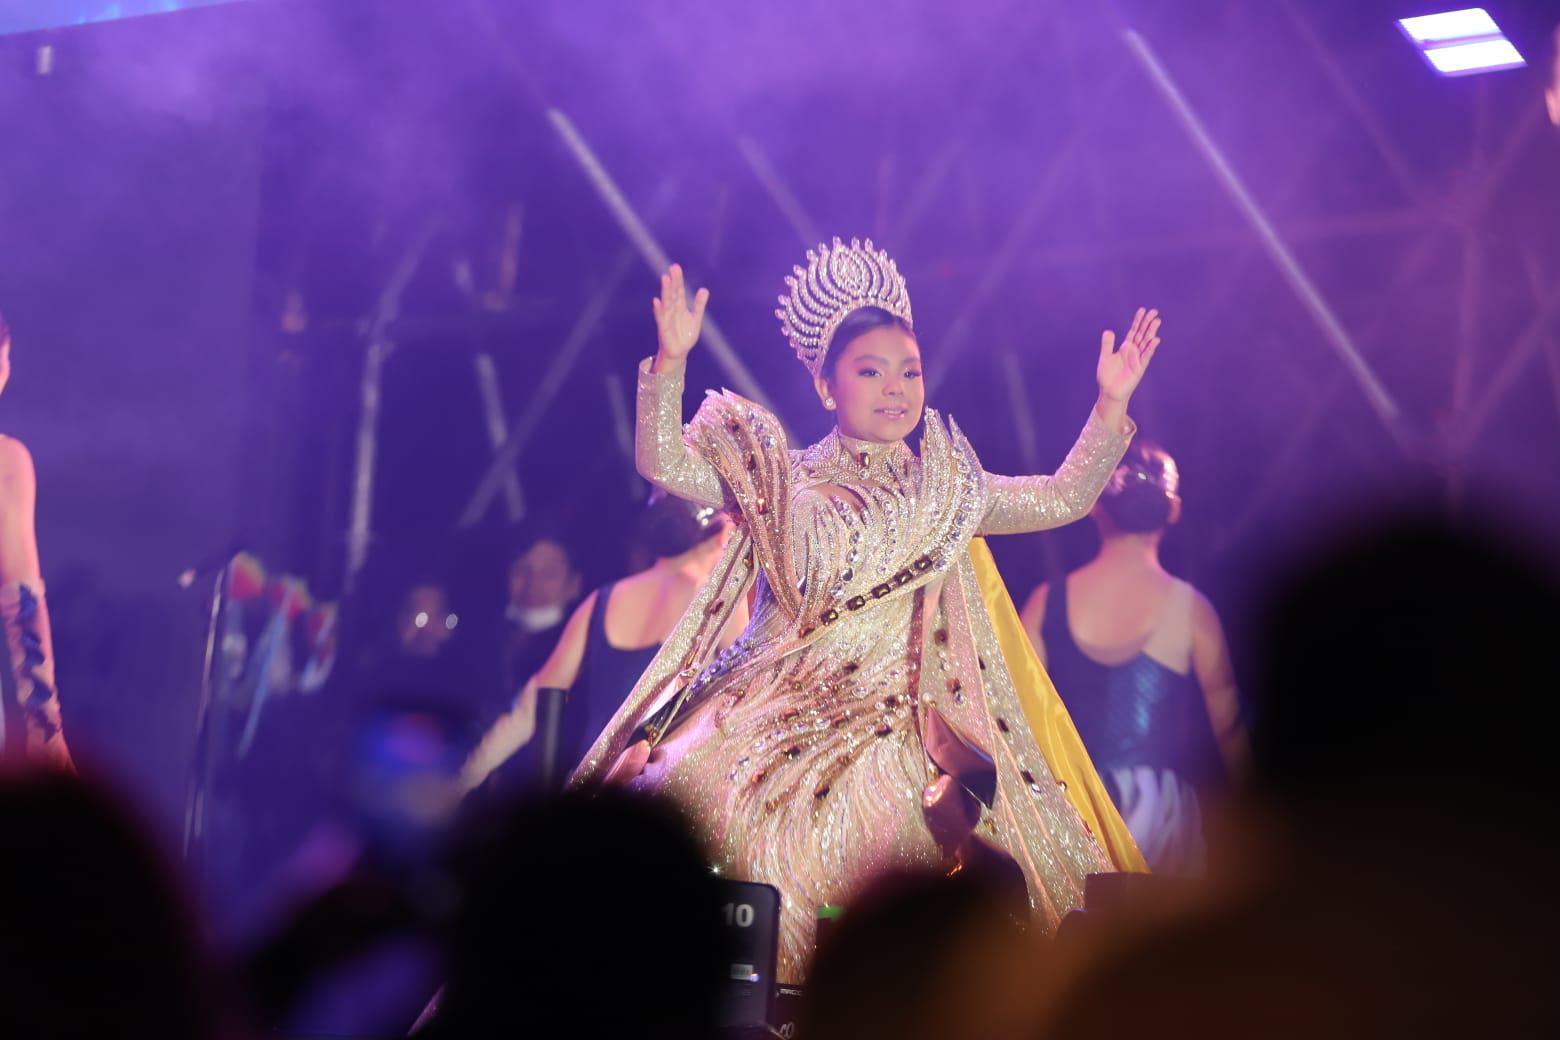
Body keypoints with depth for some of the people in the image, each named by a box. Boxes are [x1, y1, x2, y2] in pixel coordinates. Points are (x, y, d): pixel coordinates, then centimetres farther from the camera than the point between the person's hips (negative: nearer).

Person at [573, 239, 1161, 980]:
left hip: (892, 717, 1)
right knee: (697, 792, -28)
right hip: (776, 705, -1)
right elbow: (663, 462, 3)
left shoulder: (947, 491, 18)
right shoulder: (783, 481, 12)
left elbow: (1065, 498, 14)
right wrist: (670, 363, -11)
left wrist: (1112, 404, 5)